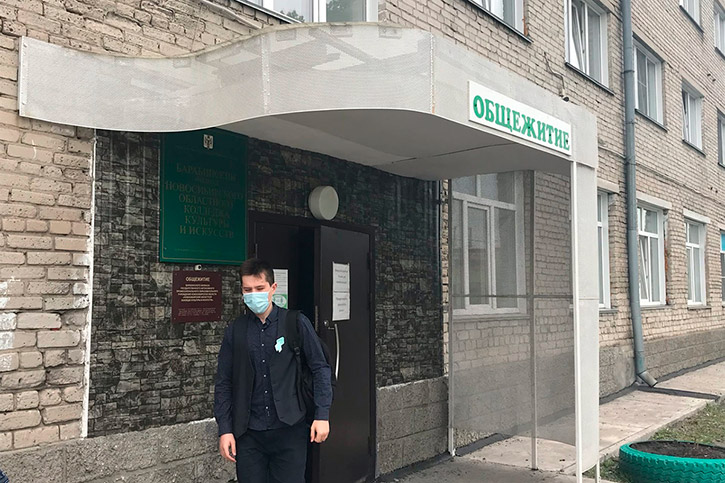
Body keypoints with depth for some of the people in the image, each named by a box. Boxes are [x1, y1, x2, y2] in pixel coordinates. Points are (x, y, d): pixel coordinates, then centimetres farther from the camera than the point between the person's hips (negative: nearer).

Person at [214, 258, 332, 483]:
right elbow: (223, 382, 7)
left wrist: (322, 415, -6)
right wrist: (225, 429, 2)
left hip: (290, 430, -2)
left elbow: (320, 368, 0)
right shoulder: (235, 330, 3)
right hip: (248, 434, 2)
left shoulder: (296, 323, -3)